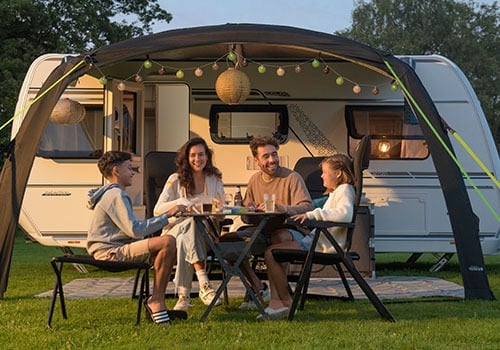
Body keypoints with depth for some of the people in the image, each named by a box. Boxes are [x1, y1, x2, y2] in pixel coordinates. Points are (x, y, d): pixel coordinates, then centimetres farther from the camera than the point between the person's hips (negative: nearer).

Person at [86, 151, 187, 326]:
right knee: (168, 242, -25)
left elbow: (130, 229, 19)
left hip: (117, 248, 11)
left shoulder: (112, 194, 22)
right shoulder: (116, 195, -13)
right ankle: (156, 302, -17)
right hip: (110, 252, -11)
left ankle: (158, 305, 3)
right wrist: (166, 215, -16)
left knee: (172, 246, 9)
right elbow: (135, 230, -22)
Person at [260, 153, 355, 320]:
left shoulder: (344, 190, -9)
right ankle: (275, 302, -2)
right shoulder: (335, 192, 25)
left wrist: (313, 214, -28)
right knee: (272, 252, 10)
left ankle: (286, 302, -4)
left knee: (271, 254, -14)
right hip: (316, 238, 11)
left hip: (323, 244, -11)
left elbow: (345, 214, -29)